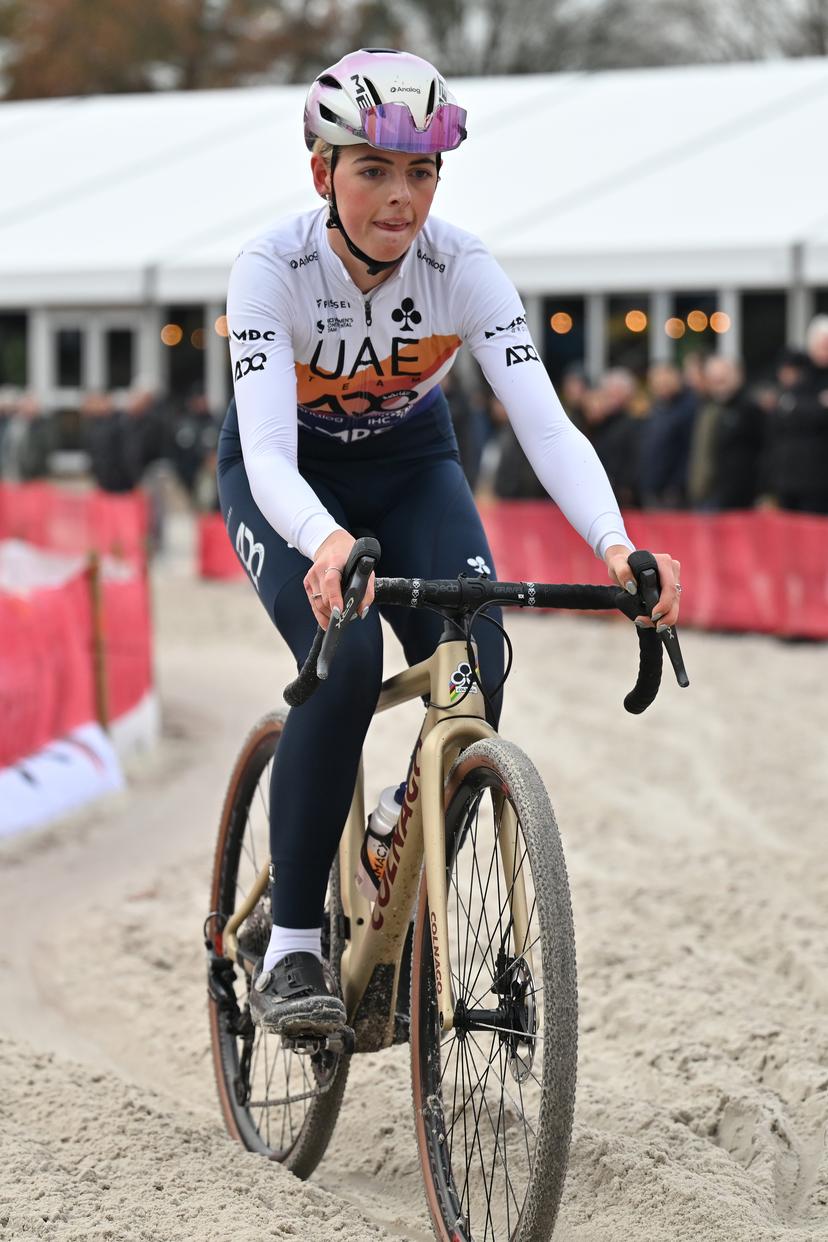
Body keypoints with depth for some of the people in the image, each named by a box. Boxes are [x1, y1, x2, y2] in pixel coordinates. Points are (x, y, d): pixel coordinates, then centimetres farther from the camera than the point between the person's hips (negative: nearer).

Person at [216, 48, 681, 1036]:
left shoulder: (463, 270, -25)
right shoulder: (271, 270, -30)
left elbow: (545, 422, -33)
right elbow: (269, 456, -40)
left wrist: (616, 546, -51)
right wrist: (328, 544, -62)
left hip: (409, 464, 3)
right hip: (289, 477, -3)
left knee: (474, 662, -21)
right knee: (345, 658, -29)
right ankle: (288, 950, -18)